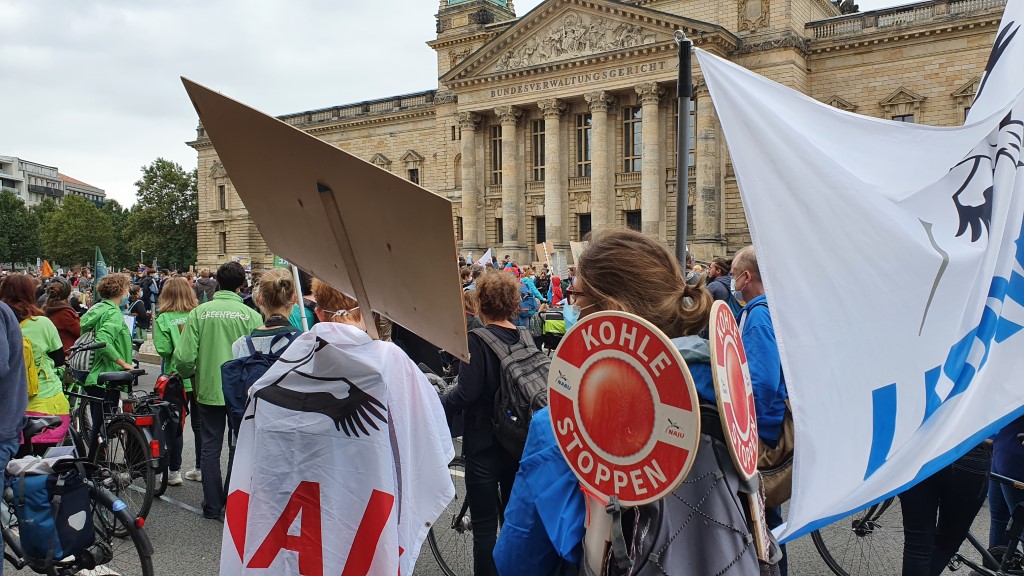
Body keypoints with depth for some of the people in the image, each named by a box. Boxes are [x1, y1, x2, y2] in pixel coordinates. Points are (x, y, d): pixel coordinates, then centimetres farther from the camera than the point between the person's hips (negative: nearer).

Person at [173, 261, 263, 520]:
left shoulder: (199, 313, -7)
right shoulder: (251, 316, -11)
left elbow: (184, 357, -11)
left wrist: (190, 375, 11)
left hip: (208, 390, 1)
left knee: (210, 448, 13)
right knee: (238, 449, 12)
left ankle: (212, 506, 20)